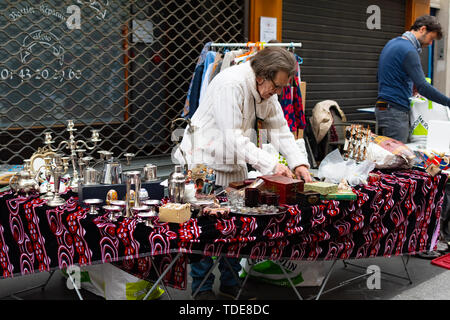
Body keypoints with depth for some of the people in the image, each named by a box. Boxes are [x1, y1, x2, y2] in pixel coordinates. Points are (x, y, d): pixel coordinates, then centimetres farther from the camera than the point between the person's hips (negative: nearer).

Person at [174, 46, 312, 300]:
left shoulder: (267, 90, 1)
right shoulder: (230, 84, -26)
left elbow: (280, 129, 2)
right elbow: (234, 138, -29)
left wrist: (299, 163, -11)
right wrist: (271, 164, -29)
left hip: (235, 165, 8)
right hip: (205, 161, -7)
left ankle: (230, 283, 24)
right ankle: (202, 287, 13)